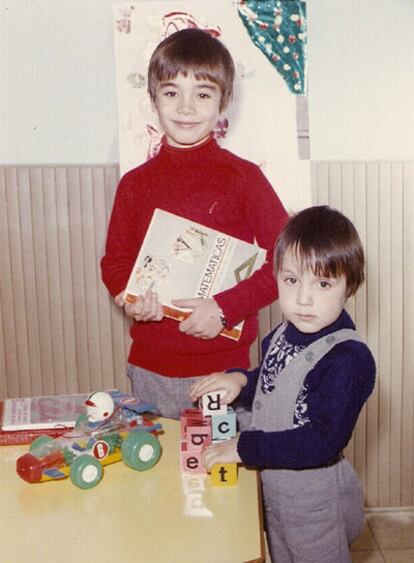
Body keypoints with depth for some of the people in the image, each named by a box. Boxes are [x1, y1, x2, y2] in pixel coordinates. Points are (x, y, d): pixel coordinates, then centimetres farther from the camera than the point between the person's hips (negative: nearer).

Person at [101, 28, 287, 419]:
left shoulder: (243, 177, -5)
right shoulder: (135, 183, 4)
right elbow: (114, 260, 11)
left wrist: (226, 307, -18)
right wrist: (129, 298, -10)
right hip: (148, 368, 3)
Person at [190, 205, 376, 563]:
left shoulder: (349, 359, -28)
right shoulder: (283, 336, -4)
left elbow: (324, 441, -33)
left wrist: (245, 448, -30)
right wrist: (241, 380, -9)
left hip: (317, 507, -7)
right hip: (273, 493, 7)